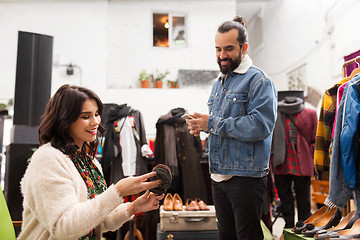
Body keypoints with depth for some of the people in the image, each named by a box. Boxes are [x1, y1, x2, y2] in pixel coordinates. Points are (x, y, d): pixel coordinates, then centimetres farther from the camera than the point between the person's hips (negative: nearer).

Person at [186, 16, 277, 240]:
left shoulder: (258, 80, -11)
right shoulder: (219, 83, 17)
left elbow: (261, 125, -24)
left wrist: (212, 124, -21)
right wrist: (201, 125, 1)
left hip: (246, 177, -8)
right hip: (218, 175, 9)